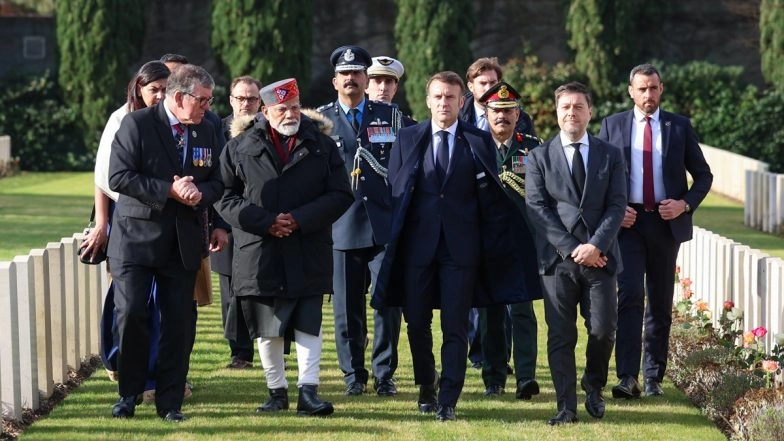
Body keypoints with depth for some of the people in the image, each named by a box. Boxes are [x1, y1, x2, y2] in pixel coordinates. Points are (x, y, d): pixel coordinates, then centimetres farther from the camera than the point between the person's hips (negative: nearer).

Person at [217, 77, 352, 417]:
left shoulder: (322, 147, 6)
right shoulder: (240, 149, 4)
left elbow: (340, 195, 1)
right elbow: (226, 197, 0)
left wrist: (299, 219, -11)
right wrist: (266, 223, -12)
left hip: (309, 256, 0)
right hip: (260, 257, 0)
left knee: (309, 325, -3)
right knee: (268, 331, 7)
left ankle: (308, 392, -2)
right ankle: (277, 392, 19)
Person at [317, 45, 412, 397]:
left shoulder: (391, 116, 11)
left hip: (384, 224, 0)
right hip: (342, 226, 0)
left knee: (389, 302, -2)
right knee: (347, 306, 4)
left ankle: (384, 374, 9)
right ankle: (353, 375, 14)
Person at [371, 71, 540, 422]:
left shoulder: (479, 142, 4)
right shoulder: (407, 139, 7)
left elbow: (491, 198, 4)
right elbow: (393, 191, 7)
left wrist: (493, 247, 0)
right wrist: (394, 239, 2)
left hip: (461, 246, -1)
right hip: (417, 244, 1)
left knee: (456, 327, -3)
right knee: (416, 323, 8)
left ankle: (448, 401, 1)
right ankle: (426, 386, 30)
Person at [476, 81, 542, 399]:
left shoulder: (535, 148, 7)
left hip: (522, 241, -1)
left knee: (521, 309, -8)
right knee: (490, 311, 5)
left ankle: (526, 377, -11)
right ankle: (494, 378, 13)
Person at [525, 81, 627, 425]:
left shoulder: (610, 156, 10)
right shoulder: (539, 157, 6)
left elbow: (617, 206, 2)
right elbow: (537, 208, -2)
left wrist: (596, 246, -12)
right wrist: (572, 248, -11)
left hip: (599, 256, 1)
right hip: (558, 258, -1)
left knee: (603, 330, -3)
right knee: (560, 336, -1)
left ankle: (594, 386, 24)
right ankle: (566, 406, 5)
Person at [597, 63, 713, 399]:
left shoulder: (680, 126, 6)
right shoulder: (612, 125, 5)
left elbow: (703, 175, 10)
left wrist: (686, 204, -7)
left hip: (666, 223, 2)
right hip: (628, 221, -2)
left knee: (660, 304, 8)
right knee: (629, 295, -15)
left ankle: (654, 377, 16)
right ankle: (628, 378, -19)